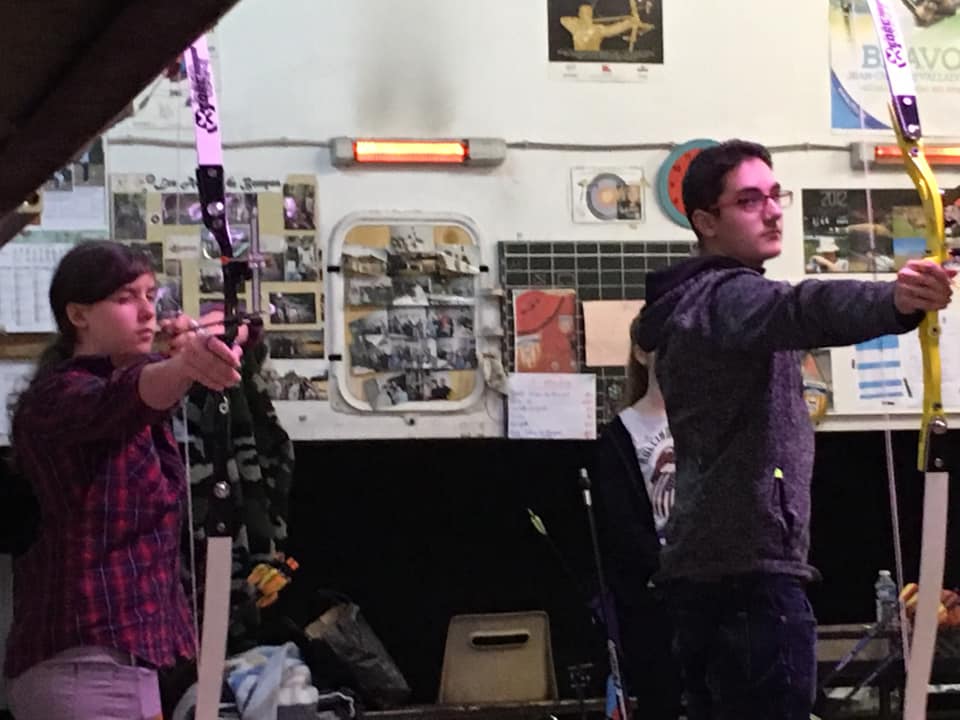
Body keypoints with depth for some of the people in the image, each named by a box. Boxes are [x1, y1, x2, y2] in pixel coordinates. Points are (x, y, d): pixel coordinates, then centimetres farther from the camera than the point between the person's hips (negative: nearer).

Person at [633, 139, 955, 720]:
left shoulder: (689, 308, 21)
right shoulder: (728, 298, -11)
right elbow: (803, 309, -34)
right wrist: (895, 302, -52)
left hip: (703, 568, 10)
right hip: (750, 568, -10)